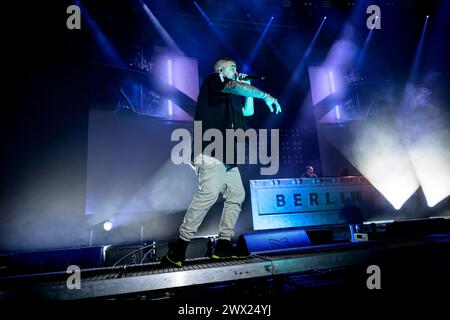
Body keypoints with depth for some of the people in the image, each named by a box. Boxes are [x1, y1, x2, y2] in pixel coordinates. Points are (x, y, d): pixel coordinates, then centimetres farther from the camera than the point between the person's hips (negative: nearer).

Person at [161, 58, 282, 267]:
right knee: (209, 194, -23)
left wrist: (247, 84, 25)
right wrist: (266, 96, -4)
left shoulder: (232, 96, 29)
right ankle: (180, 246, -21)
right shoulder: (212, 80, 6)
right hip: (211, 152, -10)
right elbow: (237, 87, -10)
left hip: (226, 155, 10)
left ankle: (223, 244, 6)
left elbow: (248, 111, 29)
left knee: (236, 195, 5)